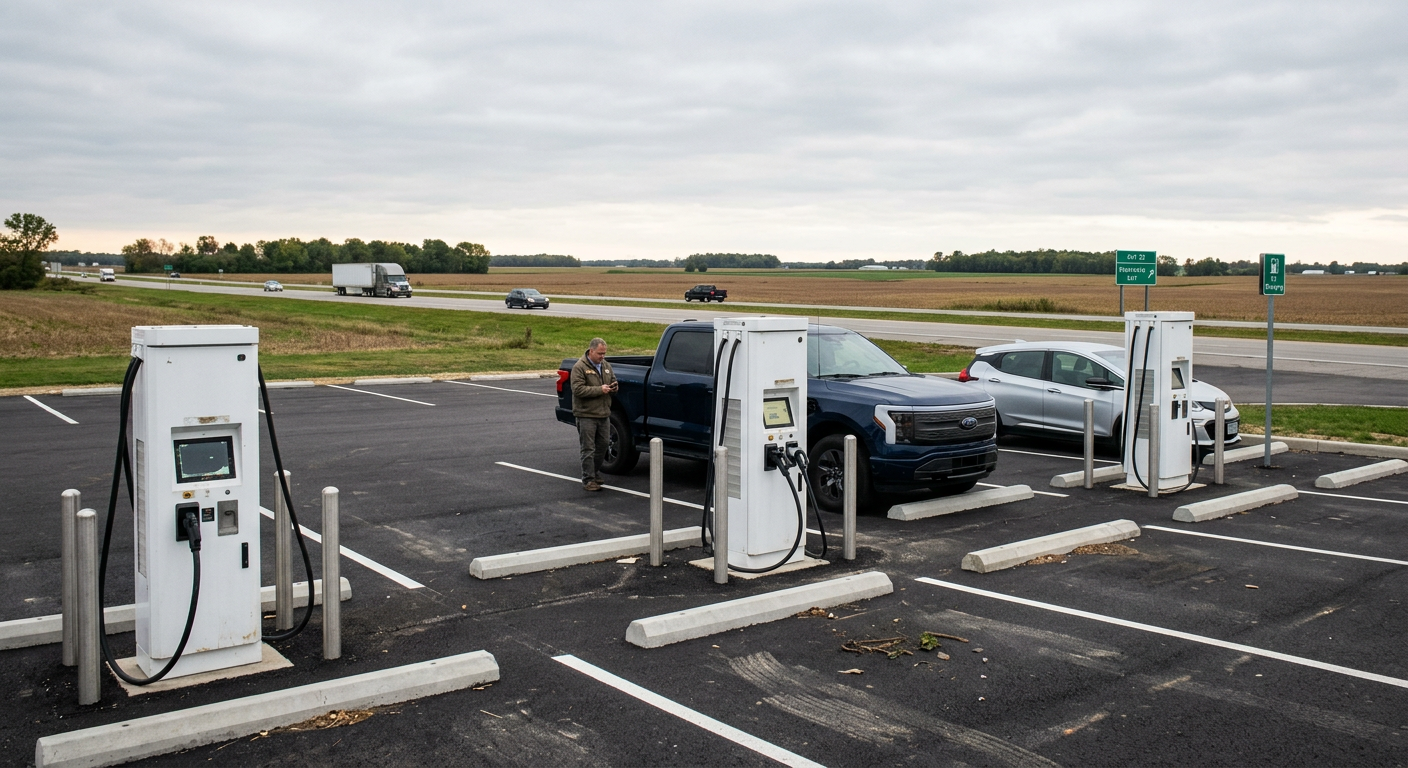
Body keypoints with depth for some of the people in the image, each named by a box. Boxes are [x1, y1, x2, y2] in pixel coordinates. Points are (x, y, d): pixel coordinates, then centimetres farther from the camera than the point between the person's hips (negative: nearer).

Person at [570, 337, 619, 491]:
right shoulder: (580, 367, -11)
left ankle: (595, 473, 30)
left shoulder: (606, 365, 12)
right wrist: (600, 390, -22)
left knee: (603, 445, 14)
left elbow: (613, 380, 23)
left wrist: (614, 386, -3)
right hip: (586, 415, -7)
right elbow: (578, 389, -19)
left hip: (604, 414, 7)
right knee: (588, 449, -4)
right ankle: (588, 480, 1)